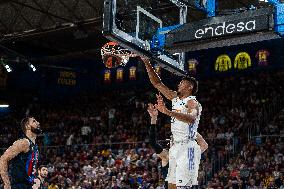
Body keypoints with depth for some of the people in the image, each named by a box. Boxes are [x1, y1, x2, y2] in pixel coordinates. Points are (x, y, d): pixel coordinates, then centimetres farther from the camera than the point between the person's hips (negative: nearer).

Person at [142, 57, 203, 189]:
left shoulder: (192, 102, -10)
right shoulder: (175, 98, 15)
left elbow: (191, 118, -33)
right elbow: (156, 83, 18)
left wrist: (167, 112, -45)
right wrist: (147, 63, 11)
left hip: (187, 147, -9)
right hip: (175, 147, 9)